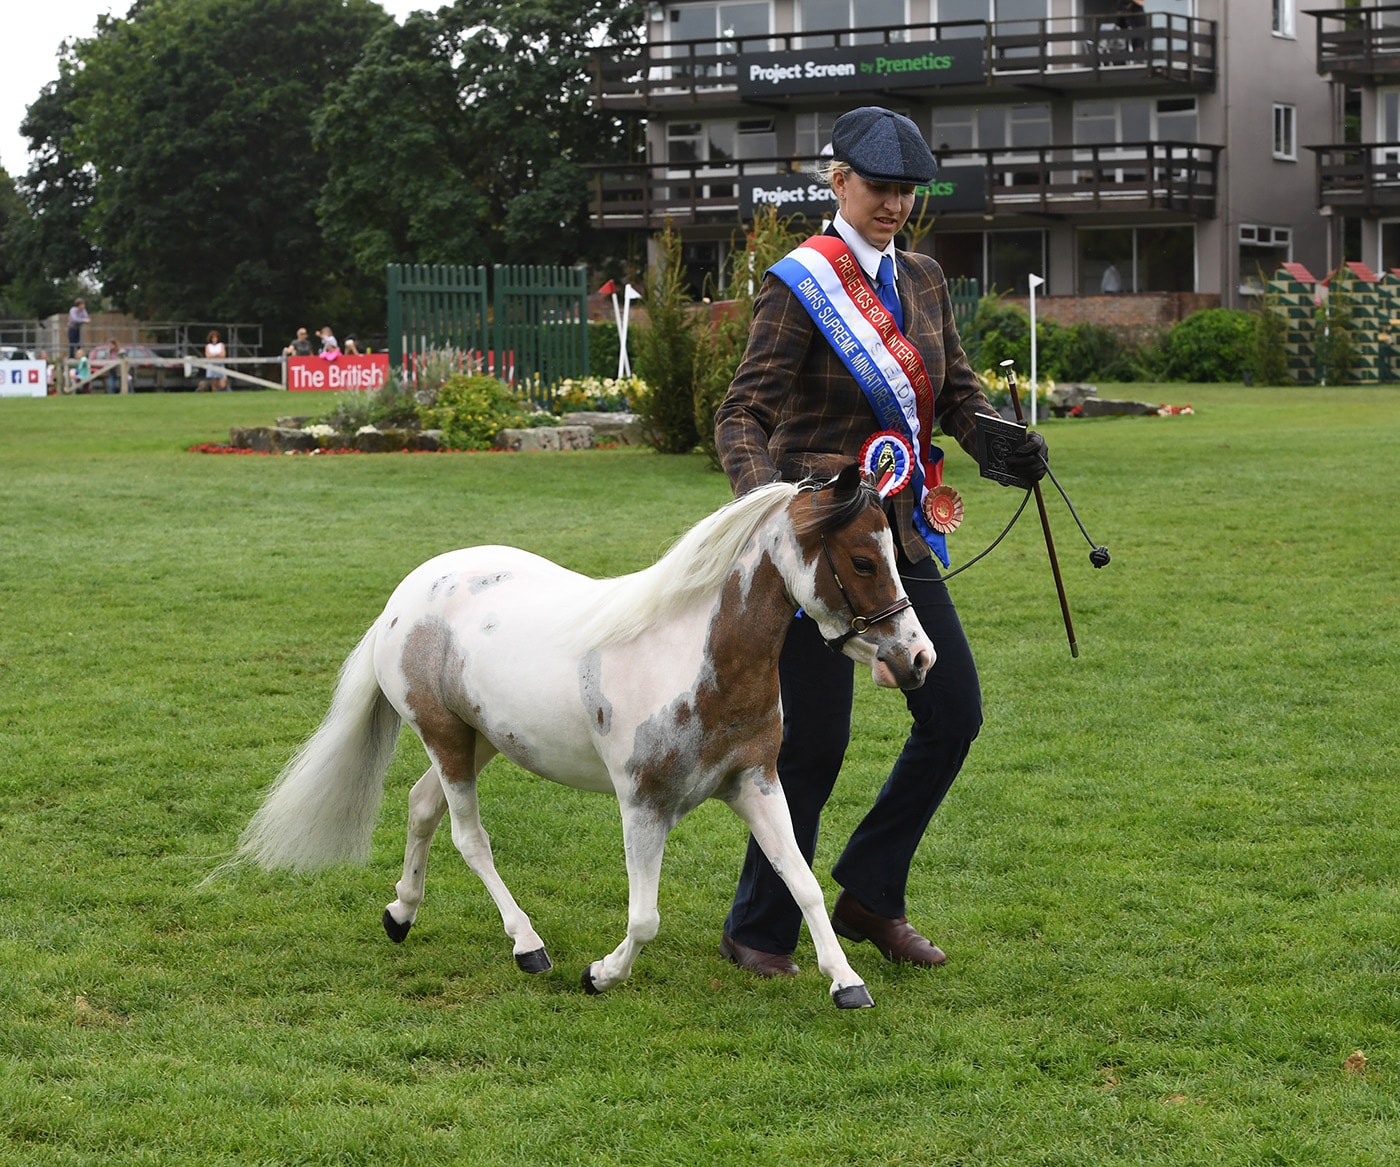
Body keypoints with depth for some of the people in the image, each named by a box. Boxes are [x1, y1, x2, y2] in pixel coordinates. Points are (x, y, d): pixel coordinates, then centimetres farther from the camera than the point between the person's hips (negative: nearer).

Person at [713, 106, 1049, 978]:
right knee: (816, 741, -2)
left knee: (955, 714, 6)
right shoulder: (801, 286, -11)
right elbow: (741, 416, -16)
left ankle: (870, 897, 20)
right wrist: (765, 497, -35)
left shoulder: (923, 279, 10)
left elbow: (957, 391, 12)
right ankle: (759, 932, 15)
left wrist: (1009, 446, -9)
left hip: (899, 530, 7)